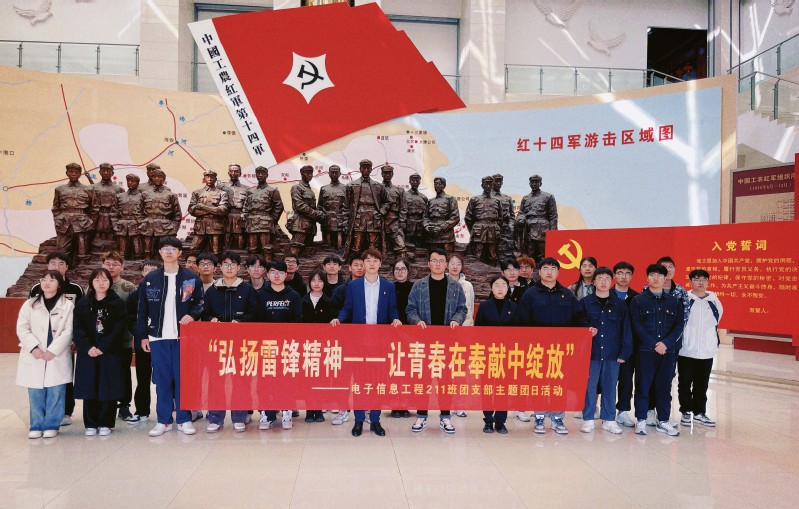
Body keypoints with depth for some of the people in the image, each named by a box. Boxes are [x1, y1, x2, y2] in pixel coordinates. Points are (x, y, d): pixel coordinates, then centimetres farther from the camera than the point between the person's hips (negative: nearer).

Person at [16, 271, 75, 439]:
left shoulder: (67, 305, 0)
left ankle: (51, 425, 12)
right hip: (34, 356, 2)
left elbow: (68, 331, -5)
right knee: (35, 393, 5)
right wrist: (33, 348, -12)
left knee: (55, 392, 0)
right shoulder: (30, 304, 8)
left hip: (57, 357, -2)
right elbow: (22, 329, 2)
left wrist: (53, 350, -13)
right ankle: (36, 426, 16)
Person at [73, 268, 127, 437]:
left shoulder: (118, 304, 2)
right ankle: (91, 424, 13)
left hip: (110, 353, -2)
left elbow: (118, 329, -5)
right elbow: (77, 328, 0)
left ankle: (105, 424, 10)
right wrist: (88, 347, -13)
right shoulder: (82, 304, 8)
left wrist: (103, 348, -14)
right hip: (88, 353, 2)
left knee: (108, 389, 0)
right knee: (89, 389, 3)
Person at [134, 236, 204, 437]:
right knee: (162, 379, 5)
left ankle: (184, 419, 11)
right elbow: (142, 311, 9)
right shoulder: (149, 279, 8)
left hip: (183, 336, -1)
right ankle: (164, 420, 13)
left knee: (183, 378, 2)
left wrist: (192, 315, -13)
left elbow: (200, 303, 7)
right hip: (158, 337, 1)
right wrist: (143, 336, 4)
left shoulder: (192, 279, 4)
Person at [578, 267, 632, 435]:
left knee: (610, 387, 8)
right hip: (591, 352, -1)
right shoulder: (585, 303, 3)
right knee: (589, 386, 2)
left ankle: (609, 419, 18)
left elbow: (626, 330, 5)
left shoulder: (620, 304, 6)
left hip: (612, 354, 1)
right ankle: (588, 419, 12)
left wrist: (624, 352, 0)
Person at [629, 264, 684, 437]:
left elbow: (679, 325, 4)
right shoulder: (638, 300, 3)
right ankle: (641, 421, 8)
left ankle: (663, 422, 16)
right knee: (643, 386, 0)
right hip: (645, 351, -2)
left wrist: (665, 343, -10)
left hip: (668, 351, 3)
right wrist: (654, 344, -12)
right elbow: (636, 325, -5)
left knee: (664, 387, 7)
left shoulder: (674, 301, 11)